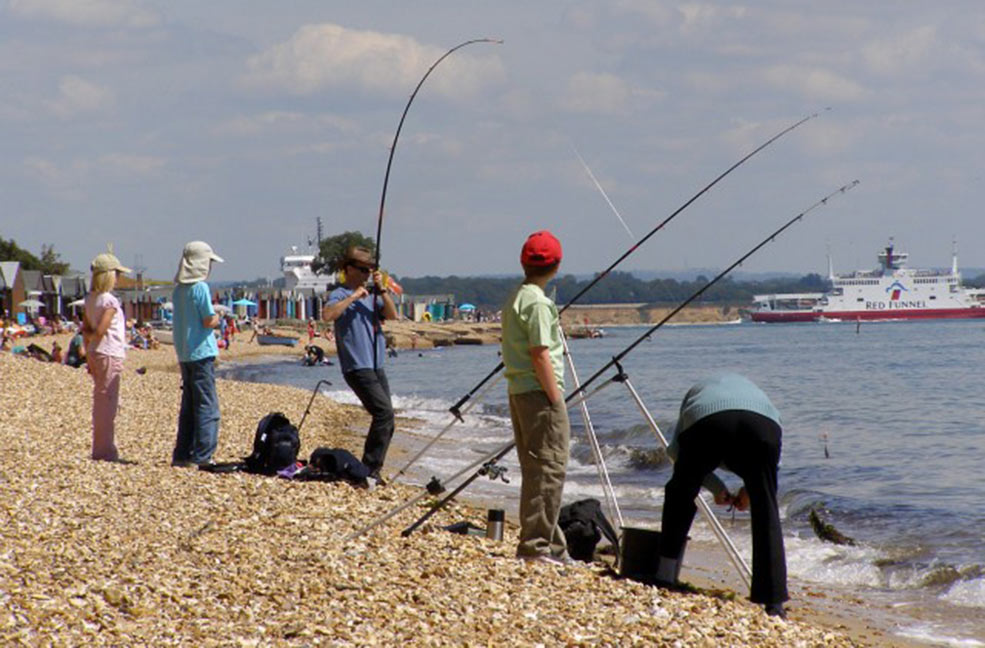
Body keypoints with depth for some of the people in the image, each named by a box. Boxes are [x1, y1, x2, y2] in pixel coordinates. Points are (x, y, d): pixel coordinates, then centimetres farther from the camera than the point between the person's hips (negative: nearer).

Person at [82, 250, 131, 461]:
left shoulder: (90, 299, 11)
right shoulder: (110, 301, -14)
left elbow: (86, 330, 13)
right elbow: (100, 330, -20)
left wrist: (88, 357, 16)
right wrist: (91, 336, 1)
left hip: (96, 354, 9)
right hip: (110, 354, -9)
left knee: (102, 402, 13)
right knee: (108, 402, -6)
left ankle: (100, 449, 17)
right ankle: (106, 450, -5)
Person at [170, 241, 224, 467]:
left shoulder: (178, 289, 11)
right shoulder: (200, 287, -12)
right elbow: (209, 321, -15)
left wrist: (213, 315, 11)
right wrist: (218, 318, 5)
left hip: (183, 354, 8)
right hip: (201, 353, -8)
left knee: (188, 405, 13)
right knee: (207, 406, -6)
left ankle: (182, 454, 14)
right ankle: (202, 455, -10)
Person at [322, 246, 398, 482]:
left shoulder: (371, 295, 17)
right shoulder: (340, 294, -4)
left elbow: (392, 315, 4)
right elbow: (327, 315, -24)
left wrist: (381, 289, -5)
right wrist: (353, 297, -20)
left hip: (376, 367, 8)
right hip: (357, 367, -8)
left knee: (385, 419, 7)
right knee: (384, 413, -18)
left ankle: (372, 470, 16)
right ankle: (369, 469, -13)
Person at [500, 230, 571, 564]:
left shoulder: (515, 298, 15)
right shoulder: (538, 302, -14)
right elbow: (540, 355, -19)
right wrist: (556, 399, -16)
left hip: (519, 390, 10)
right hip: (539, 391, -10)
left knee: (535, 470, 12)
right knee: (548, 468, -8)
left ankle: (552, 546, 18)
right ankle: (536, 545, -9)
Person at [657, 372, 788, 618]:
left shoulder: (696, 391, 42)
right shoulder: (750, 387, 44)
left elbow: (676, 450, 29)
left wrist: (717, 488, 36)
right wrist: (749, 488, 38)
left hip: (706, 422, -1)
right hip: (763, 422, 1)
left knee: (679, 497, 24)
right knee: (766, 515, 9)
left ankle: (664, 577, 24)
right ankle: (774, 601, 3)